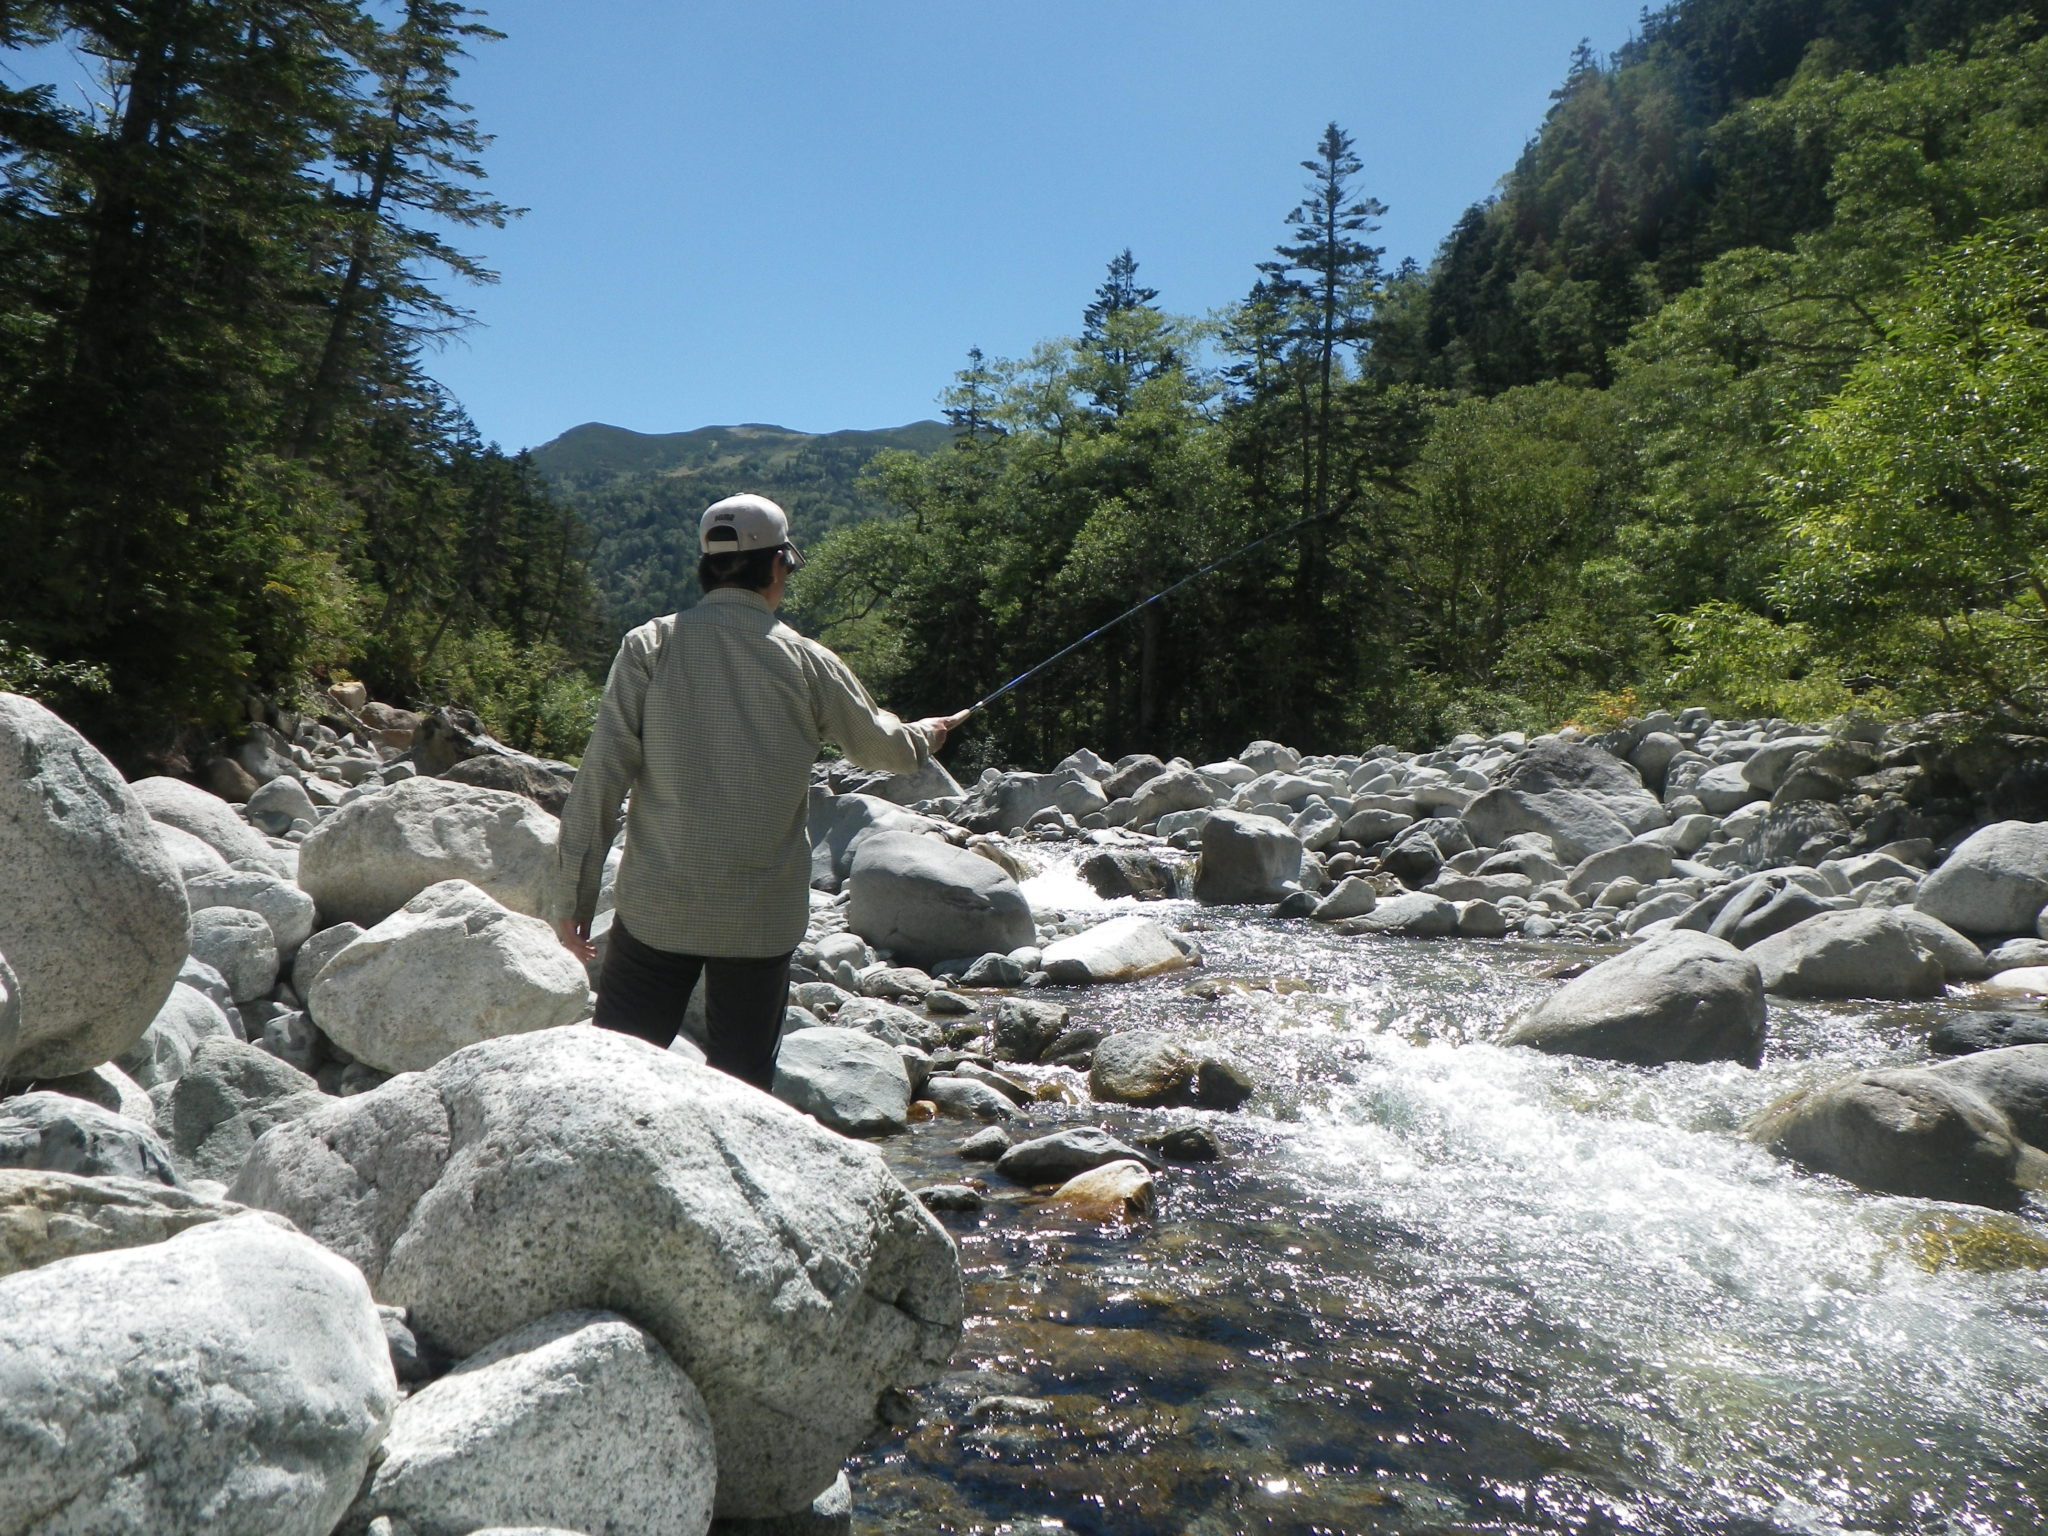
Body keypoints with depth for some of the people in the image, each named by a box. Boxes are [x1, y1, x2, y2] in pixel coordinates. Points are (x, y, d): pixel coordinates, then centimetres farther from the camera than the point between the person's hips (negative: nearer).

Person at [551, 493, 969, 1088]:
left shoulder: (650, 647, -1)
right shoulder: (806, 662, -1)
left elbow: (602, 775, -6)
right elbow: (881, 746, 14)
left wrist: (573, 895, 0)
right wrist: (926, 734, 37)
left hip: (656, 909, 0)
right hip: (763, 919, 0)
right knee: (741, 1084, 11)